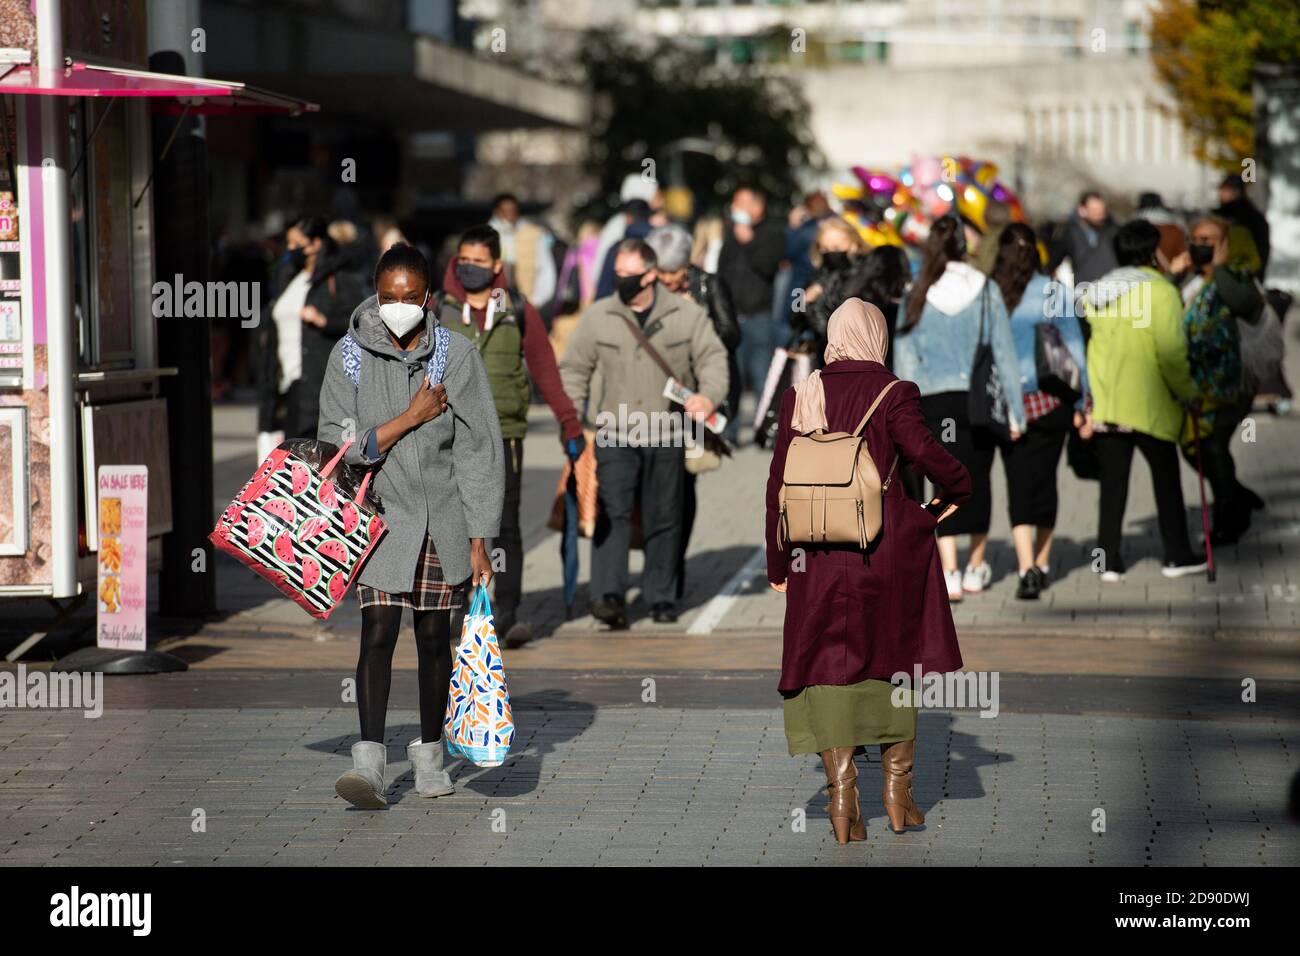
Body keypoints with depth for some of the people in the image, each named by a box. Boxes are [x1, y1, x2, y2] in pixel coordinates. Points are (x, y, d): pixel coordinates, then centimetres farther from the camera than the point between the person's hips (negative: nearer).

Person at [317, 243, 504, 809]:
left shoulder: (456, 355, -3)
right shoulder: (350, 356, -4)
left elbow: (479, 450, -2)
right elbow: (336, 441, -7)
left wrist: (478, 541, -4)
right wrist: (410, 418, -16)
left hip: (442, 518, 1)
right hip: (380, 514, -1)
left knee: (434, 634, 9)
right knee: (378, 631, -12)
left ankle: (430, 752, 24)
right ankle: (370, 761, -17)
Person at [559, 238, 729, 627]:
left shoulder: (687, 315, 3)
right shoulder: (598, 316, 6)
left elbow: (712, 357, 0)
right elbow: (573, 369, 13)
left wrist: (708, 396, -20)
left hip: (667, 437, 0)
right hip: (614, 434, 0)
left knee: (664, 519, 7)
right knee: (611, 513, -14)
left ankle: (662, 597, 18)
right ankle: (610, 596, -19)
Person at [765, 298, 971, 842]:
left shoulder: (800, 397, 3)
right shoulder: (893, 393, -6)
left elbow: (779, 484, 4)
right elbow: (922, 450, -21)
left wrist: (778, 563, 11)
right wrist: (958, 488, -1)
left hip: (818, 558, 2)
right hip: (887, 550, -2)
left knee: (829, 668, 6)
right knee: (893, 659, 13)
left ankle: (842, 796, -3)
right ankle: (898, 793, 16)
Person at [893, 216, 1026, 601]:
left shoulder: (915, 298, 0)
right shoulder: (986, 290, -1)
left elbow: (904, 361, 1)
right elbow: (1004, 352, 0)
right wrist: (1014, 410, 3)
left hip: (934, 402, 0)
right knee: (978, 480, 14)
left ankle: (949, 573, -9)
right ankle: (976, 568, 25)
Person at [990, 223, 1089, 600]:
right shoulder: (1054, 292, -3)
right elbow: (1074, 348, 0)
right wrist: (1080, 402, 7)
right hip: (1050, 400, 1)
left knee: (1018, 486, 0)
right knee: (1044, 480, 14)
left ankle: (1026, 568, -15)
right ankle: (1042, 565, 24)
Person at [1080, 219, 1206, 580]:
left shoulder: (1096, 293, 8)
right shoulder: (1161, 292, -10)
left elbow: (1086, 345, 9)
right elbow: (1171, 352, -15)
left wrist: (1088, 405, 13)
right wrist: (1187, 391, -1)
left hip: (1105, 402, 5)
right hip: (1148, 404, -5)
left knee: (1113, 482, 8)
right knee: (1165, 478, 9)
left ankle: (1109, 560, 6)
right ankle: (1177, 556, 14)